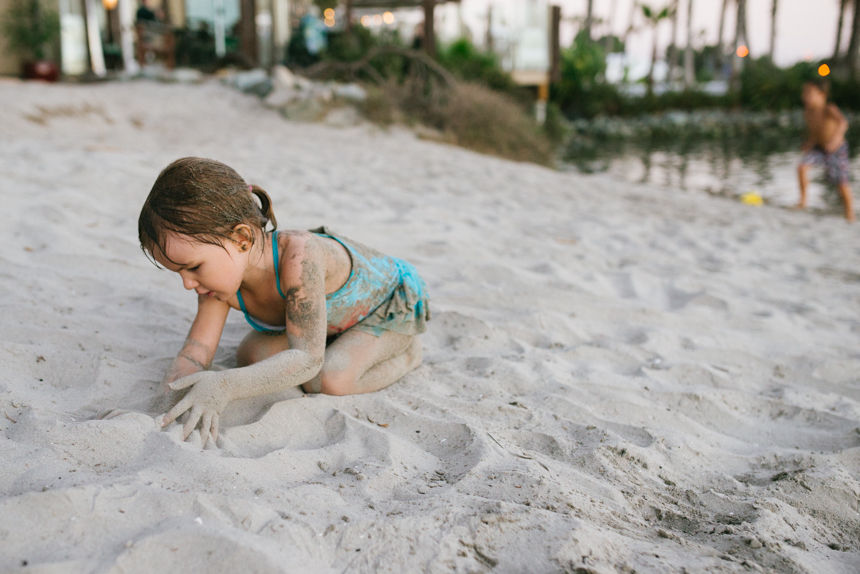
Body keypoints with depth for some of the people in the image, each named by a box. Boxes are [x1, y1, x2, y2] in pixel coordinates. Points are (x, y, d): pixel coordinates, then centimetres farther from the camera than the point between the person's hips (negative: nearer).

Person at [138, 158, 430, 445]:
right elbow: (196, 349, -19)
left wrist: (227, 385, -57)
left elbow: (307, 359, -45)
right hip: (337, 312, 8)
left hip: (394, 296, -7)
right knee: (250, 356, -5)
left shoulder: (298, 257, -45)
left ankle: (406, 353, 1)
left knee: (330, 379, -28)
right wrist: (175, 395, -41)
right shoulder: (220, 273, -22)